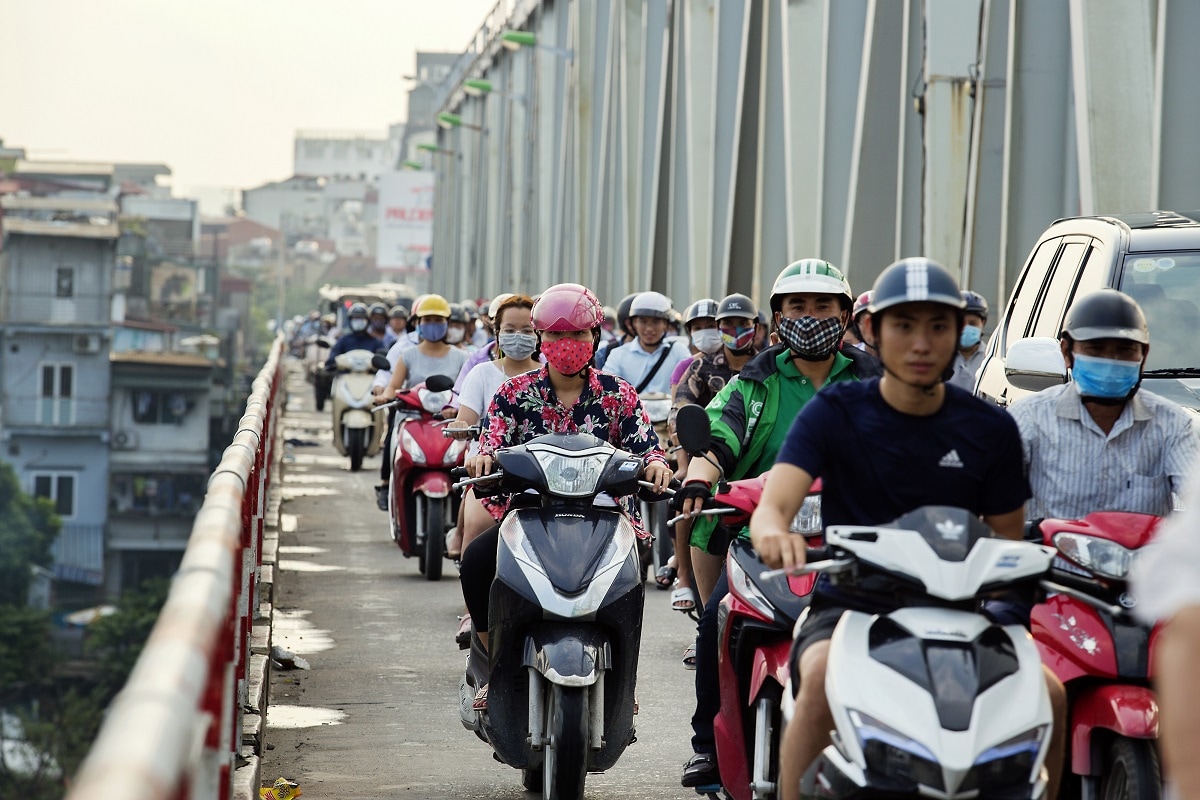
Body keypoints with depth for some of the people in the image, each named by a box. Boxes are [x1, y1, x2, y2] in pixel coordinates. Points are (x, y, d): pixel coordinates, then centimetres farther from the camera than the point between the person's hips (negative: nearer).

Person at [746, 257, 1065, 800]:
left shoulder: (990, 429, 6)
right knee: (823, 677, -36)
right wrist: (772, 533, -40)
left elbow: (1008, 537, 12)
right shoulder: (834, 413, -1)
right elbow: (773, 504, -14)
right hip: (849, 606, -2)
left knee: (1048, 693, -24)